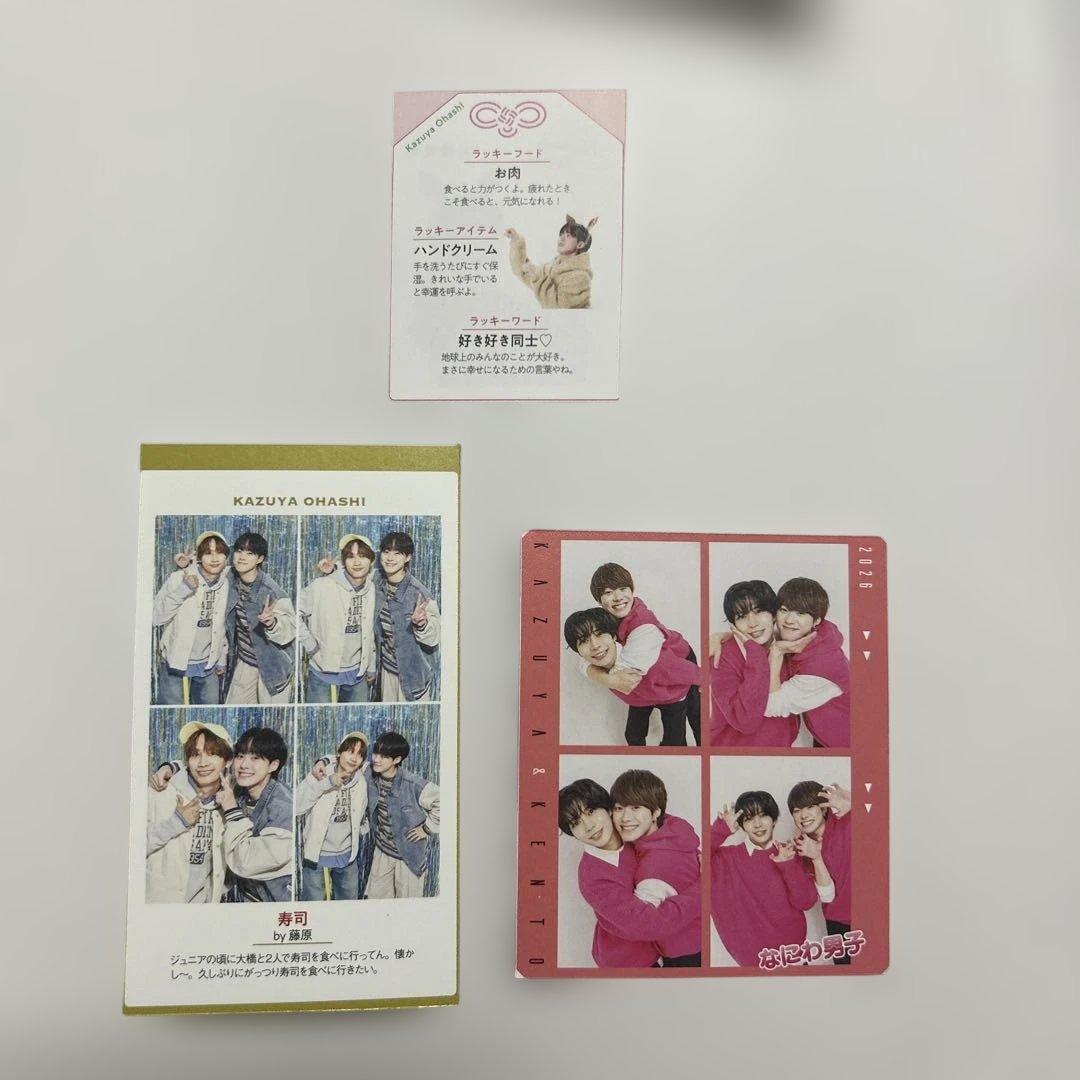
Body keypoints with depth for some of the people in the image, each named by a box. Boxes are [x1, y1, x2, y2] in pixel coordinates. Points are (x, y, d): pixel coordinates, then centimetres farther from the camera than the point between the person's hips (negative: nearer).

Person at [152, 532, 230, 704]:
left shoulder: (226, 583, 1)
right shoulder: (178, 578, -14)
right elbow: (156, 617, -21)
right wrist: (183, 589, -31)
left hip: (209, 665, 4)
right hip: (176, 664, -4)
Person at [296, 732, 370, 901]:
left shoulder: (361, 782, -1)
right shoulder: (319, 776, -15)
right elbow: (295, 807, -29)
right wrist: (327, 783, -31)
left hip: (348, 856, 4)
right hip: (317, 857, -4)